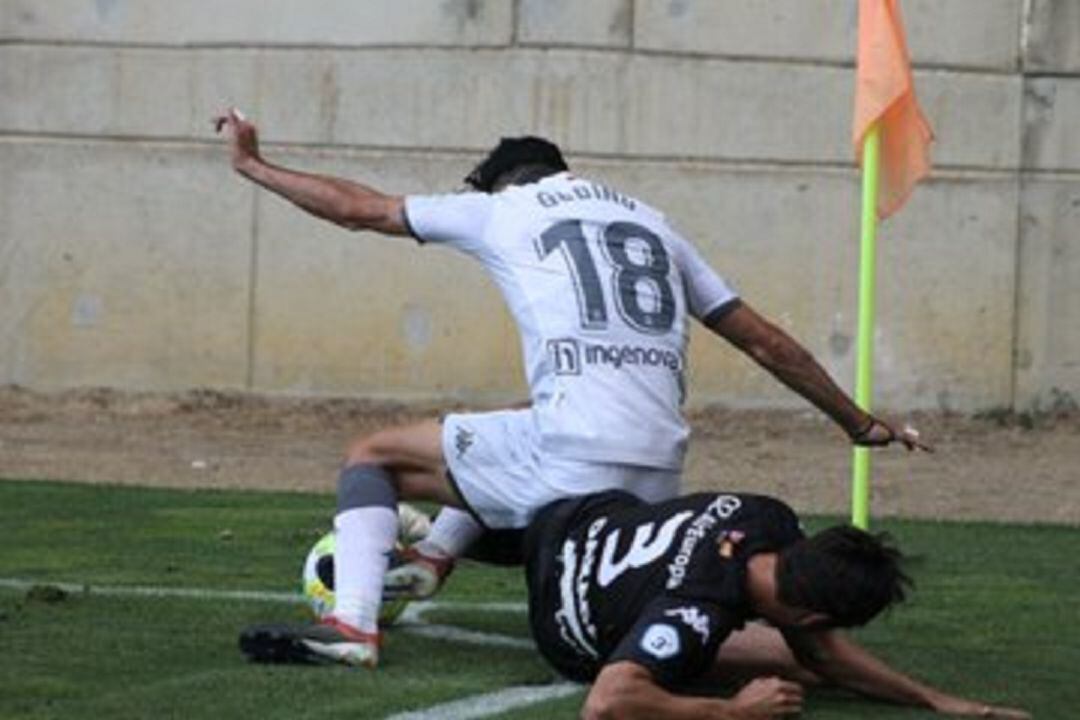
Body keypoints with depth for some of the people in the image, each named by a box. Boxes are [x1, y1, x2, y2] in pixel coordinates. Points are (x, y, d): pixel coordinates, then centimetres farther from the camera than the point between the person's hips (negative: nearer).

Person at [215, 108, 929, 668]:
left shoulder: (500, 208, 13)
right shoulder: (652, 223, 25)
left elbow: (359, 208, 21)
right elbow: (765, 340, 24)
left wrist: (252, 164, 35)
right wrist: (860, 424, 33)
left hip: (572, 465, -6)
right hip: (660, 476, 6)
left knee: (372, 456, 11)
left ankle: (353, 622, -9)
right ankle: (435, 554, 37)